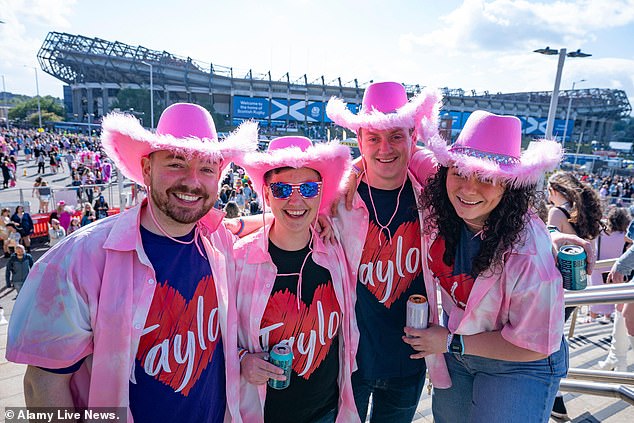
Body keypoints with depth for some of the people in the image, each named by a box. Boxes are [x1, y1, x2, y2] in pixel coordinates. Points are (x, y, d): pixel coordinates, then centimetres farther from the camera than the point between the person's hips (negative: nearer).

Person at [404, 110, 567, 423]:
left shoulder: (528, 253, -35)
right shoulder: (440, 211, -21)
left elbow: (535, 346, -22)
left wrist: (452, 343, -18)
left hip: (518, 368, -5)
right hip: (454, 340, 5)